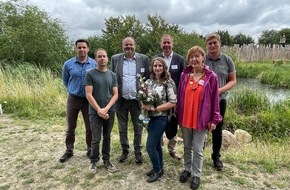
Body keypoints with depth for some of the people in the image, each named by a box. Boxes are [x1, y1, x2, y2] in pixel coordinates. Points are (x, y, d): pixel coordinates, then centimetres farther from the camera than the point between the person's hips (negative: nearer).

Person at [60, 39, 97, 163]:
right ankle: (69, 150, 29)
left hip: (89, 100, -1)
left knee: (90, 127, 9)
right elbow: (65, 81, 12)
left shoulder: (94, 64, -6)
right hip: (73, 99, 1)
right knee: (71, 127, 12)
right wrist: (73, 90, 9)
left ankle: (90, 150, 27)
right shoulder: (68, 64, -3)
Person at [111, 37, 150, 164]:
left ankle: (138, 151, 31)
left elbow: (148, 79, 0)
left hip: (137, 101, -1)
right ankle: (124, 150, 34)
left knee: (138, 128, 12)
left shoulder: (144, 59, -2)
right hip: (121, 101, 1)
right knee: (122, 128, 15)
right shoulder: (115, 59, 1)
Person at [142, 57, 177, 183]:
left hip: (160, 118, -6)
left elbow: (173, 103, -17)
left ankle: (157, 170, 20)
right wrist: (144, 105, -9)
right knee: (156, 144, 18)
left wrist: (154, 108, -19)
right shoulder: (148, 81, 5)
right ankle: (159, 168, 36)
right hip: (150, 117, 6)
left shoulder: (168, 82, -12)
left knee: (150, 146, -3)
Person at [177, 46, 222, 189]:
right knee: (187, 147, 18)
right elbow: (179, 96, 6)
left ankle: (196, 175, 28)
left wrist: (214, 119, -5)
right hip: (185, 118, 3)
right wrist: (178, 114, 7)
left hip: (201, 119, -3)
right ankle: (187, 169, 38)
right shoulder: (184, 75, 0)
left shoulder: (211, 77, -9)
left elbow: (214, 99, -5)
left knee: (198, 149, 8)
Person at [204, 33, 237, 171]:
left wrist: (220, 90, -15)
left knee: (217, 130, 13)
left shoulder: (227, 60, -1)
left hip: (219, 100, 1)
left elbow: (233, 81, 2)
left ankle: (216, 157, 32)